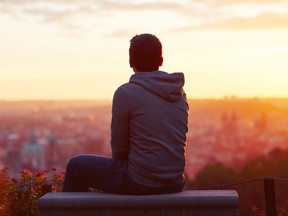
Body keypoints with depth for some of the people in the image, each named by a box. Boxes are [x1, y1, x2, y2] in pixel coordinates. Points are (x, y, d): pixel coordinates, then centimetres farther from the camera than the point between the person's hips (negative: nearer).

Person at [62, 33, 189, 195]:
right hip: (175, 183, 7)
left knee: (76, 166, 14)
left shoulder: (125, 93, -13)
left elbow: (118, 145, -7)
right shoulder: (180, 94, 5)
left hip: (140, 182, -7)